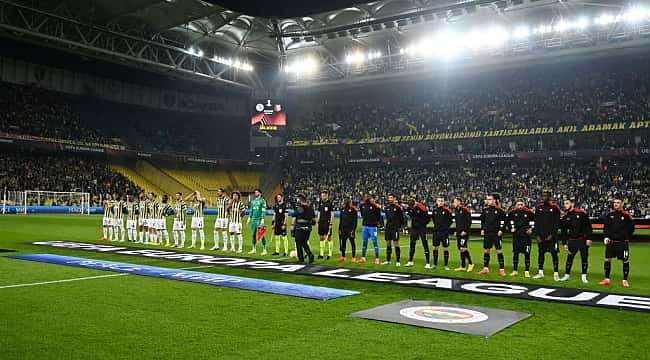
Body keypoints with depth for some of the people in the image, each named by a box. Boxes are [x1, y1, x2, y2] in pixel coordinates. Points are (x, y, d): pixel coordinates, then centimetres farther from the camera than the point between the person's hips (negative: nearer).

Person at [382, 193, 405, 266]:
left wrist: (400, 226, -7)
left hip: (395, 228, -6)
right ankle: (388, 260, 18)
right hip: (388, 228, 6)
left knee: (396, 244, -4)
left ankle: (397, 261, 2)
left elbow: (402, 218, -6)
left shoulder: (398, 207, -8)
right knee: (388, 244, 10)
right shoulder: (387, 207, 8)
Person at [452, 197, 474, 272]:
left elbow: (469, 221, -14)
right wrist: (456, 231, 15)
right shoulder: (456, 210, 14)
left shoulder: (465, 210, -11)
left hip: (464, 233, -9)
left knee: (463, 248, -14)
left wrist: (465, 231, -18)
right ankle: (463, 267, 14)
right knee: (460, 249, 9)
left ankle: (470, 263, 1)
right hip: (459, 233, 9)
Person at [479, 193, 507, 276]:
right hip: (487, 233, 5)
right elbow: (482, 219, 16)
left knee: (499, 251, -2)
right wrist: (482, 229, 9)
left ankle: (502, 270, 4)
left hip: (496, 234, -5)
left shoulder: (499, 210, -7)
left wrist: (501, 230, -11)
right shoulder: (485, 209, 6)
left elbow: (504, 221, -4)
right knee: (486, 251, 9)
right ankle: (485, 268, 18)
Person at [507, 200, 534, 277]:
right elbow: (508, 221, 19)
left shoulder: (528, 212, -6)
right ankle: (515, 270, 17)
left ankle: (527, 271, 5)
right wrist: (511, 228, 9)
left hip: (526, 236, -2)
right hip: (516, 235, 3)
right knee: (515, 253, 8)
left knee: (527, 253, -2)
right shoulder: (512, 212, 2)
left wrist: (531, 229, -3)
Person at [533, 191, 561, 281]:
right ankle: (540, 272, 16)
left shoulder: (554, 207, -4)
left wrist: (552, 235, -11)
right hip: (541, 236, 4)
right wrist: (537, 235, 1)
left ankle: (556, 274, 1)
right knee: (540, 253, 8)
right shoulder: (539, 207, 7)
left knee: (554, 254, -3)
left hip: (551, 236, -4)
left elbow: (557, 223, -5)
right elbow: (536, 222, 8)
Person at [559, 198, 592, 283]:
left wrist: (588, 238, -10)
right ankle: (567, 275, 14)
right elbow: (563, 231, 10)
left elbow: (588, 226, -7)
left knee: (584, 258, 3)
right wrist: (564, 243, 6)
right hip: (572, 240, 3)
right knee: (569, 257, 5)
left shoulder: (581, 213, -8)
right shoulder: (565, 217, 5)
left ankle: (584, 276, 14)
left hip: (583, 240, -3)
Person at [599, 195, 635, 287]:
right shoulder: (610, 214, 4)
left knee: (625, 261, 2)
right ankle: (607, 279, 15)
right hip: (611, 242, 4)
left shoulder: (627, 215, -7)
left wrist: (625, 237, -7)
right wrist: (606, 237, -2)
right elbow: (606, 226, 8)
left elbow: (631, 228, -2)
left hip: (623, 243, -3)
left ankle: (625, 280, 14)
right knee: (607, 260, 5)